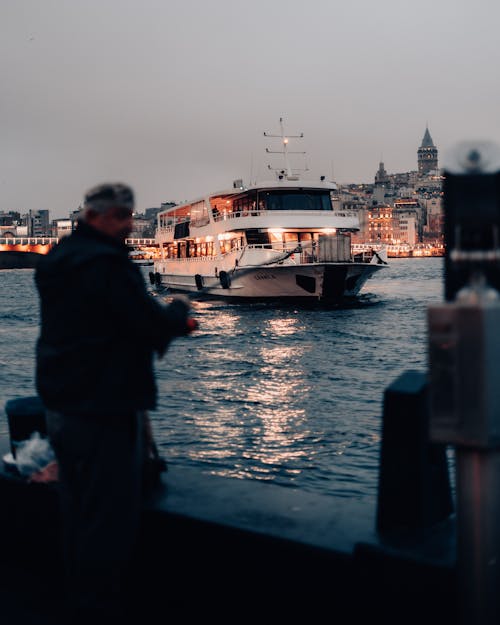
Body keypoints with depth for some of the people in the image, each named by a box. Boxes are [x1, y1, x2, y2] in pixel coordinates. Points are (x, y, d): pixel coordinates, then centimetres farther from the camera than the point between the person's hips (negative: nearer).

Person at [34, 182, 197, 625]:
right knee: (109, 530, 1)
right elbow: (157, 328, -19)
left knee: (78, 522, 19)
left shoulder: (57, 261, 13)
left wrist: (165, 321, 14)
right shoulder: (107, 264, -18)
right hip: (105, 416, -10)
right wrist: (180, 309, 2)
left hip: (61, 410, 10)